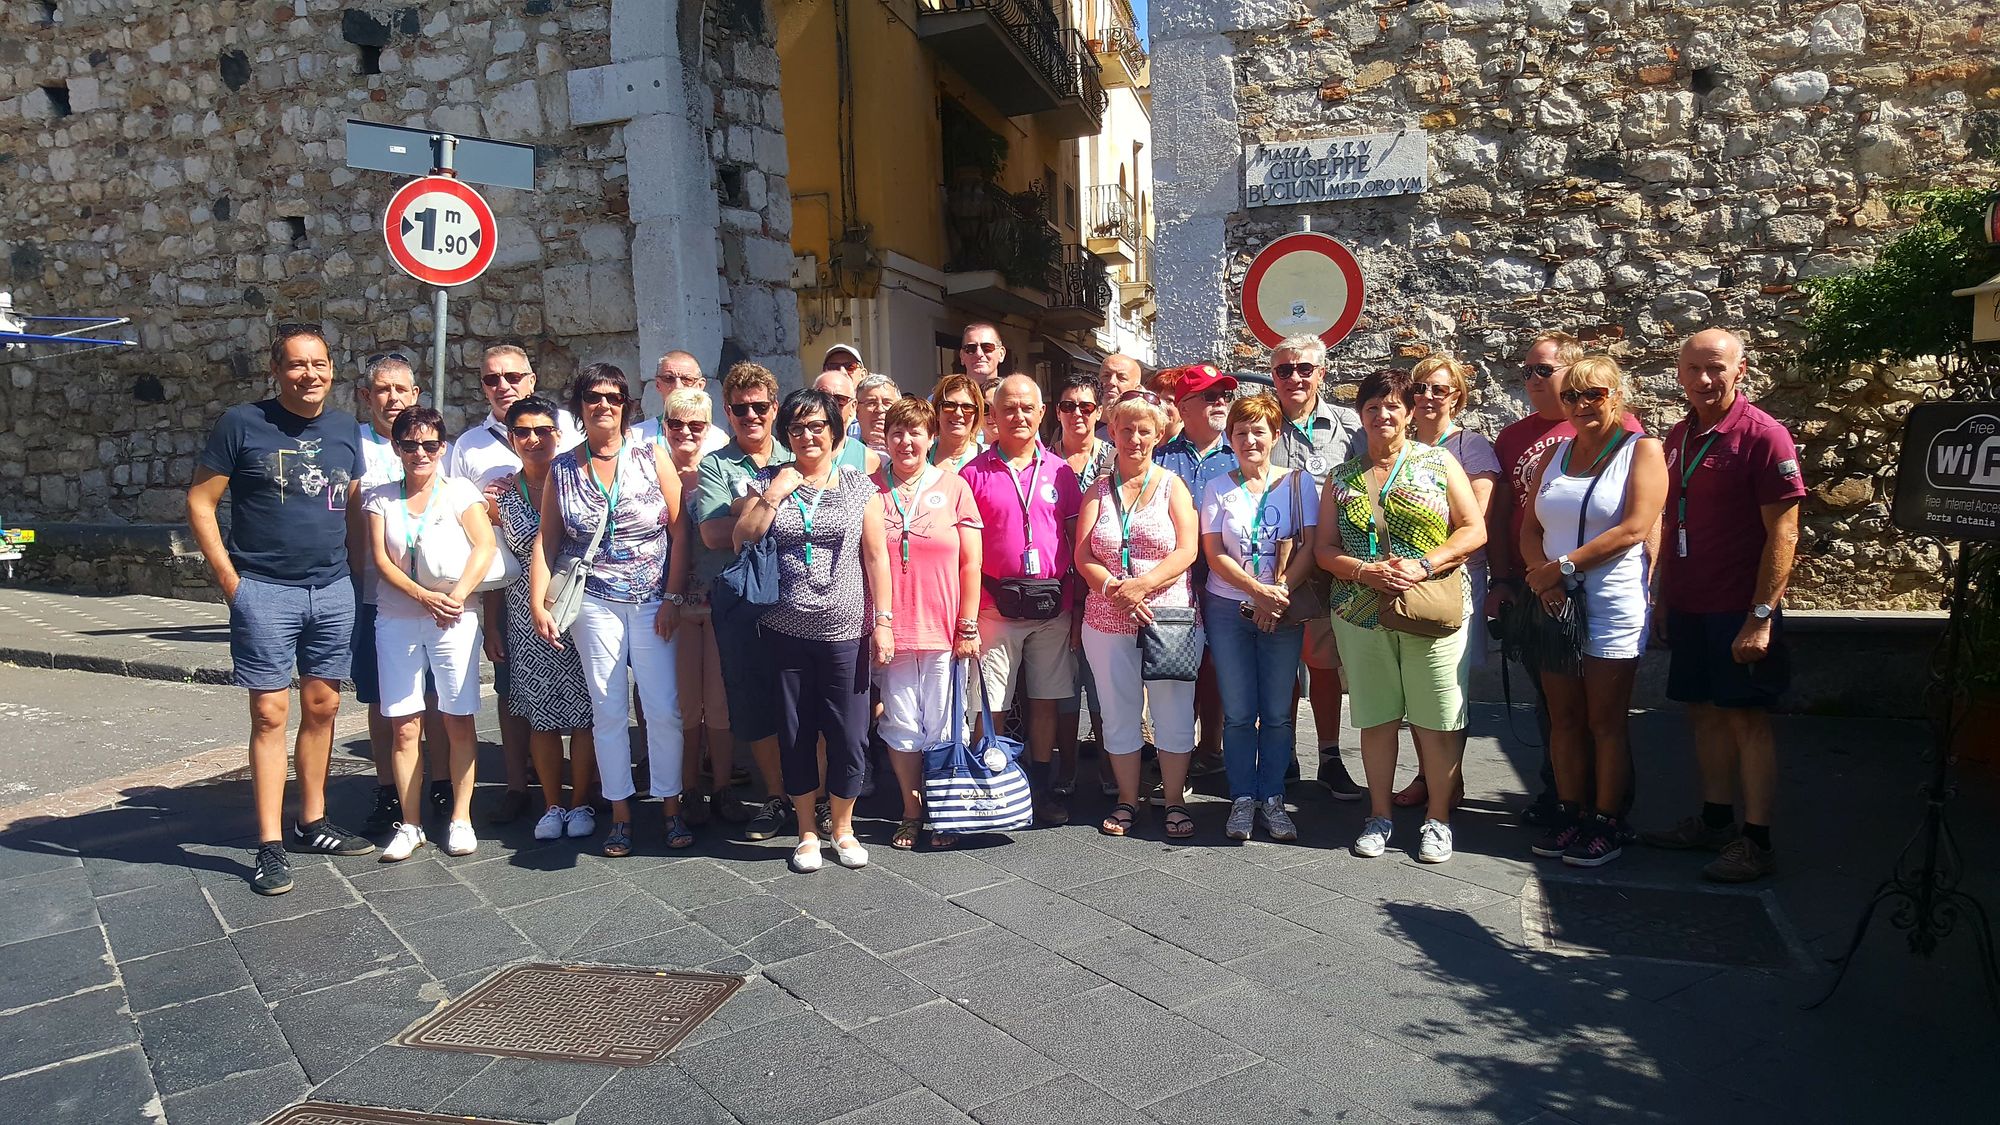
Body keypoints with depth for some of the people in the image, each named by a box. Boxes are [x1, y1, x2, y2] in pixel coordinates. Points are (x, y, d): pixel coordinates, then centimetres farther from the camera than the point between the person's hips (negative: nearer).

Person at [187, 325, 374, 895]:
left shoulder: (346, 429, 8)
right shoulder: (242, 424, -5)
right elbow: (200, 502, -3)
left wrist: (351, 562, 9)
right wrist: (229, 579, -8)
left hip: (334, 590, 5)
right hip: (265, 592, -4)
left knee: (322, 707, 10)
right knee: (271, 713, -2)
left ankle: (312, 822, 23)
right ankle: (270, 846, 5)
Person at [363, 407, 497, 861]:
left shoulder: (459, 491, 2)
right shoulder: (380, 498, 8)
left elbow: (485, 546, -9)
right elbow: (381, 560, 0)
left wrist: (456, 596, -21)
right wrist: (424, 596, -15)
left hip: (454, 620, -2)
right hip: (396, 620, 2)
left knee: (458, 722, 1)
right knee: (404, 726, 2)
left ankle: (461, 819, 11)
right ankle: (410, 825, 11)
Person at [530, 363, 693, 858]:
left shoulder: (652, 458, 1)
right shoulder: (562, 469, 6)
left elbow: (680, 531, -2)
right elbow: (547, 540, 7)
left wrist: (673, 598, -7)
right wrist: (538, 602, -2)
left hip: (652, 603, -1)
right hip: (594, 604, 1)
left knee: (664, 708, -2)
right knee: (608, 710, 5)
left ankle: (670, 804, 14)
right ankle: (620, 812, 17)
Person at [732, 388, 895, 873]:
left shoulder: (859, 486, 4)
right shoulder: (769, 481, 6)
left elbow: (875, 556, 2)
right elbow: (742, 542, -1)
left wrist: (883, 620, -2)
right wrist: (773, 496, -11)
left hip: (844, 633, -1)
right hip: (785, 632, 1)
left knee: (848, 736, 3)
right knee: (795, 735, 9)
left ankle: (842, 826, 24)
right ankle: (807, 830, 26)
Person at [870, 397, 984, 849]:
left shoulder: (953, 486, 3)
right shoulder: (870, 489, 4)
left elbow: (970, 563, 3)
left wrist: (968, 626, -2)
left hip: (944, 631, 0)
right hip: (891, 633, 1)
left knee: (941, 728, 5)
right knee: (901, 727, 7)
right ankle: (911, 813, 23)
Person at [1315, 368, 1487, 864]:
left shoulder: (1438, 463, 4)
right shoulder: (1341, 477, 10)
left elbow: (1474, 530, -1)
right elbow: (1325, 548, 7)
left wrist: (1423, 565, -16)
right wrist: (1364, 571, -13)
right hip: (1361, 615, 2)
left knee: (1437, 718, 1)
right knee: (1375, 716, 9)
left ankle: (1438, 818, 15)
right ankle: (1380, 815, 22)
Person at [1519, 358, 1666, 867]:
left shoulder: (1641, 450, -2)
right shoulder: (1555, 454, 14)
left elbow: (1634, 529, -14)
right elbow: (1529, 528, 10)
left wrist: (1563, 567, -16)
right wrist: (1542, 575, -9)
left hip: (1612, 606, -5)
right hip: (1555, 604, 5)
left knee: (1605, 723, 1)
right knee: (1563, 719, 9)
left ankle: (1608, 825, 12)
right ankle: (1571, 815, 19)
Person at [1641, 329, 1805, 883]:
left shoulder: (1762, 435, -11)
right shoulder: (1679, 436, 10)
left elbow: (1783, 534, -14)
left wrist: (1762, 615, -18)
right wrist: (1662, 597, 13)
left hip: (1740, 609, -6)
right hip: (1687, 607, 7)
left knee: (1747, 718, 0)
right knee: (1705, 712, 13)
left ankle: (1756, 843, 9)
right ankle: (1715, 820, 26)